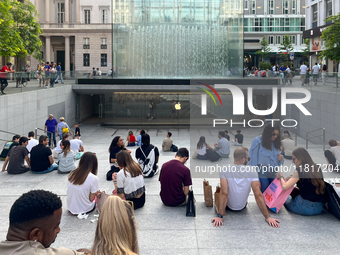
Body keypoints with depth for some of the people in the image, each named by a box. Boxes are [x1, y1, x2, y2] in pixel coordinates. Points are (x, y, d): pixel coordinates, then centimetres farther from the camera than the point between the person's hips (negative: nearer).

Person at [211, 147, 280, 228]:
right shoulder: (252, 171, -23)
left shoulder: (224, 170, -25)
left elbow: (224, 194, -30)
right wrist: (267, 217, -21)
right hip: (242, 207, 2)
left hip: (228, 207, -1)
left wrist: (219, 216, -29)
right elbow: (258, 195, -25)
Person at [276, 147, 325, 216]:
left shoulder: (300, 171, -14)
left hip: (306, 208, -6)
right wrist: (292, 179, 15)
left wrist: (281, 177, 1)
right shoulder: (318, 168, 4)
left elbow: (285, 187, -18)